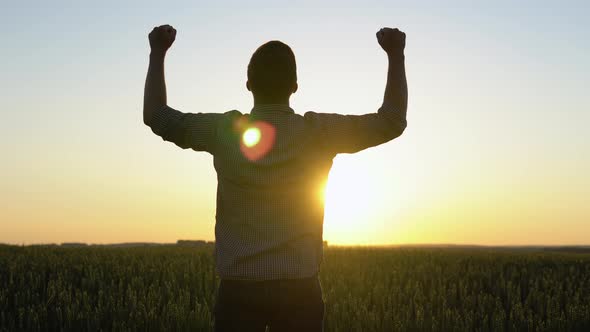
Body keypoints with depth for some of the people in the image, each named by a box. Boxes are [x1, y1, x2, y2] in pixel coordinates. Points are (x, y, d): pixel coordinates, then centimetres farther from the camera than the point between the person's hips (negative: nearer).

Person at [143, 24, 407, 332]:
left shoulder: (224, 132, -5)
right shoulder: (317, 133, -7)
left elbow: (156, 116, 8)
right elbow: (392, 122, 1)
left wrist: (158, 52, 14)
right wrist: (396, 54, 7)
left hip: (239, 288, 0)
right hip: (299, 288, 0)